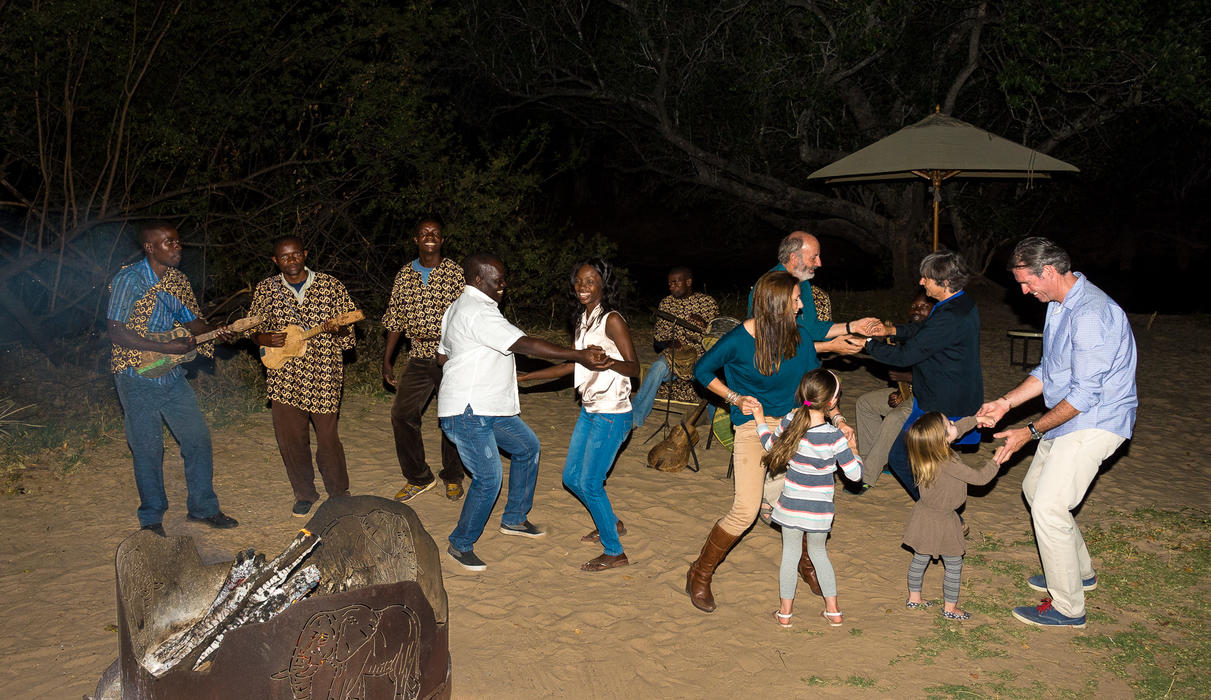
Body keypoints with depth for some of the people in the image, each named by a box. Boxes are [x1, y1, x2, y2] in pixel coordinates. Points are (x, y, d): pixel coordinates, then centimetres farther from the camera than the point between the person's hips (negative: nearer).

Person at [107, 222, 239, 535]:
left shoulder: (178, 280, 6)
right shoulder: (128, 280, -14)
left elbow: (193, 321, 14)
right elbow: (117, 334, -17)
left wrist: (216, 332, -8)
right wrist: (167, 347, -23)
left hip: (172, 376, 6)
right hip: (137, 377, -6)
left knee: (198, 438, 6)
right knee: (148, 448, 3)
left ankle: (203, 507, 22)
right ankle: (152, 517, 21)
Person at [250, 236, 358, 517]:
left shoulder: (331, 286, 2)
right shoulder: (265, 289, 8)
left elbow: (347, 329, 6)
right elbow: (253, 330, 15)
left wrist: (336, 329, -17)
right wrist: (266, 339, -6)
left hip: (323, 375, -2)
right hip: (283, 376, 2)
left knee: (327, 438, 1)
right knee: (290, 439, 6)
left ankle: (339, 493, 22)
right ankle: (304, 494, 26)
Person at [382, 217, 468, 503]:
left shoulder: (455, 273, -3)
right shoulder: (404, 275, 8)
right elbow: (395, 319, 14)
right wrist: (387, 360, 12)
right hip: (419, 358, 3)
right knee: (402, 414, -3)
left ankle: (452, 477, 23)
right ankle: (418, 478, 13)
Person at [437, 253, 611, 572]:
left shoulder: (458, 308, 15)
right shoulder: (478, 313, -20)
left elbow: (442, 356, 21)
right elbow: (523, 344, -29)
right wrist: (578, 355, -32)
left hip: (488, 407, 11)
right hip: (466, 413, -11)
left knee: (527, 445, 19)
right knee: (488, 479, -10)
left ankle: (514, 519, 30)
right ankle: (461, 545, 8)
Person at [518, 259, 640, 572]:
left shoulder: (612, 321, -14)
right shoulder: (583, 321, 11)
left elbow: (634, 367, -17)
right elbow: (572, 365, 18)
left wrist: (607, 361, -38)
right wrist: (524, 377, 18)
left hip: (612, 414, -9)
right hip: (589, 411, 9)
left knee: (589, 483, -5)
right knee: (572, 478, 15)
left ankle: (614, 552, 11)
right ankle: (611, 523, 36)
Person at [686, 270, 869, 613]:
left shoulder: (799, 335, -2)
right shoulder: (739, 339, -15)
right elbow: (702, 370, -1)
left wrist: (837, 419, -6)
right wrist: (735, 398, -10)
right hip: (753, 426, -5)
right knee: (745, 510, -13)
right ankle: (700, 575, 7)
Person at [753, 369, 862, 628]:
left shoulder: (790, 421, -14)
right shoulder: (834, 437, -23)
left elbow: (771, 444, 5)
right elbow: (855, 473, -15)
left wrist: (760, 421, 20)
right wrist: (853, 450, 2)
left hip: (791, 506, 1)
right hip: (820, 510, -1)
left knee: (790, 553, 16)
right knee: (818, 552, 20)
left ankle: (785, 612, 24)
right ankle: (833, 611, 27)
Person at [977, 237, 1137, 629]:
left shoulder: (1091, 314, -27)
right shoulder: (1059, 306, 7)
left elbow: (1084, 393, -26)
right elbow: (1048, 371, 16)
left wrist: (1031, 432, -20)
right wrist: (1005, 402, 7)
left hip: (1094, 423, -11)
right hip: (1068, 419, 11)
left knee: (1048, 507, -12)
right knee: (1034, 488, 21)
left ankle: (1067, 607, 2)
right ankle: (1079, 572, 37)